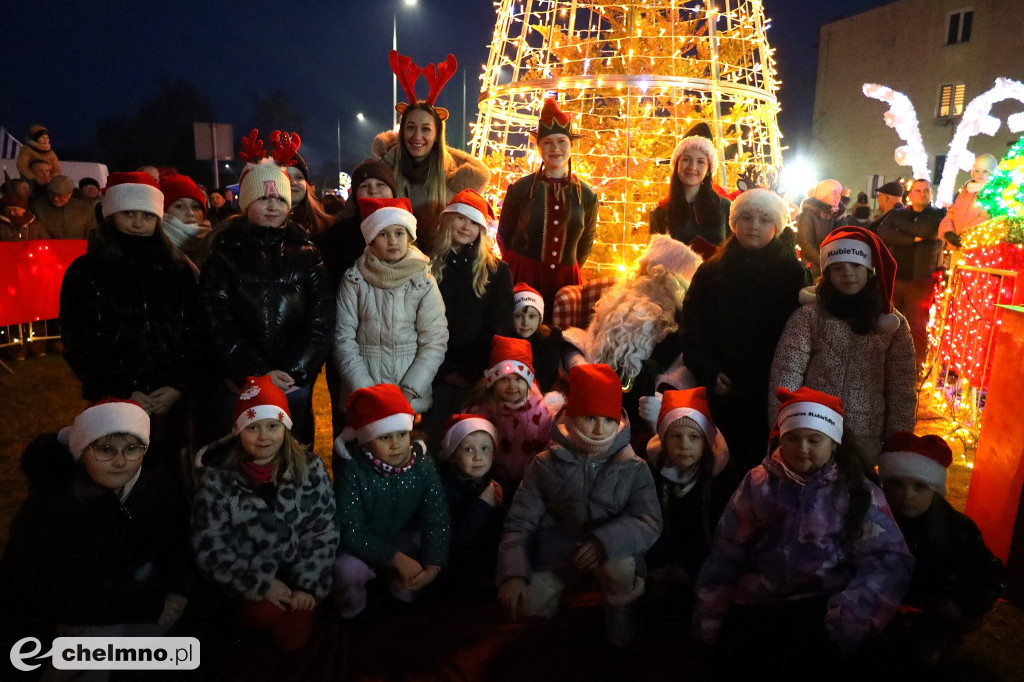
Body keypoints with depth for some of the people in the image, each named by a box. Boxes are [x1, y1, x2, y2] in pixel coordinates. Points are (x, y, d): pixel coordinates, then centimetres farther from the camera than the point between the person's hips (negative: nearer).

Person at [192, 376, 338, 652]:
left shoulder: (310, 469, -10)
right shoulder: (217, 478, -13)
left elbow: (323, 531, -6)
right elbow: (209, 548, -11)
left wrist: (308, 585, -13)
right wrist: (261, 584, -16)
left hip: (296, 570, 1)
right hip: (248, 577, -1)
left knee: (292, 638, -8)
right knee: (265, 615, -24)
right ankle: (251, 606, 9)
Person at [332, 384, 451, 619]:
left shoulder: (423, 467, -14)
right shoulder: (351, 470, -22)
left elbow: (437, 519, -16)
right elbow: (352, 531, -23)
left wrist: (433, 566, -30)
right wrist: (397, 558, -28)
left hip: (403, 538, 3)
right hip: (360, 546, -3)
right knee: (346, 570, -32)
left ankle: (403, 590, 10)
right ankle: (352, 611, 5)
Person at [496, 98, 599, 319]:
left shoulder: (586, 195, 4)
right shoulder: (520, 189, -2)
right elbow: (504, 235, 7)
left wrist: (567, 269, 12)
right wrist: (517, 267, 7)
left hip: (565, 280, 2)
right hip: (521, 277, -2)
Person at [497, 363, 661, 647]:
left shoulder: (634, 469, -8)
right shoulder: (546, 465, -8)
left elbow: (649, 523, -18)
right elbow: (519, 524, -9)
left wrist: (604, 541, -36)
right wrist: (513, 574, -25)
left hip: (614, 552, 0)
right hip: (558, 554, 0)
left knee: (618, 566, -34)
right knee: (521, 600, -24)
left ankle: (619, 610, 3)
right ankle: (556, 595, 13)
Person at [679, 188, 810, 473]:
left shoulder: (792, 273, 3)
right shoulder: (711, 271, 6)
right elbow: (690, 327, 4)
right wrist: (709, 373, -5)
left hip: (769, 394, -1)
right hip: (722, 391, 1)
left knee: (760, 465, 3)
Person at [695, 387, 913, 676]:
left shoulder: (857, 490, 2)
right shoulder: (758, 482, 7)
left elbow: (890, 560, -8)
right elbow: (726, 554, 10)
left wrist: (845, 618, -22)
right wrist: (710, 620, 9)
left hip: (823, 603, -1)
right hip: (760, 603, 2)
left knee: (801, 653, -30)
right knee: (735, 657, -23)